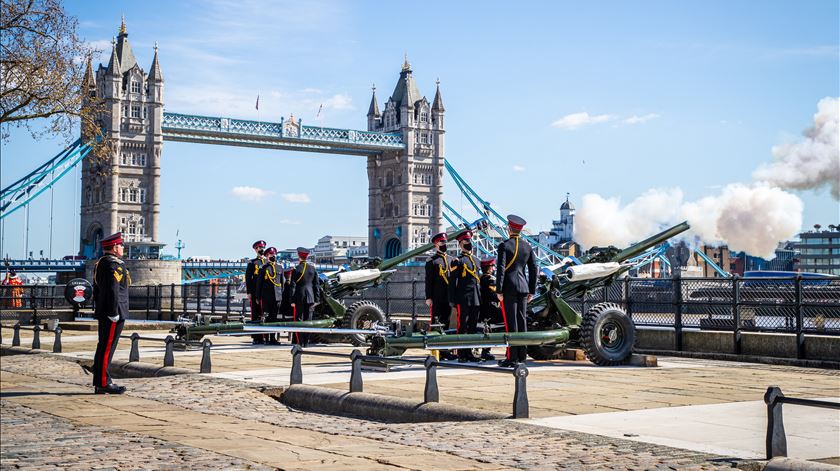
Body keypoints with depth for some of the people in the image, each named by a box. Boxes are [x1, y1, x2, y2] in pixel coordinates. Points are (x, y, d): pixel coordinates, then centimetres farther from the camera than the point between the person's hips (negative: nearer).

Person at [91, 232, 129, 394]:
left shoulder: (100, 263, 17)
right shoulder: (116, 264, -15)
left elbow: (96, 290, 21)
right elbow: (113, 290, -22)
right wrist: (114, 313, -21)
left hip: (103, 313, 10)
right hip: (114, 313, -10)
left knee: (103, 347, 12)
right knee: (107, 348, -8)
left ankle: (99, 383, 16)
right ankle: (104, 383, -6)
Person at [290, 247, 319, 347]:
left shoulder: (296, 269, -7)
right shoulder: (313, 269, 4)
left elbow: (293, 286, -8)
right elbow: (316, 285, 6)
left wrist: (292, 300, -5)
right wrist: (316, 299, 11)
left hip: (299, 297, -3)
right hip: (310, 297, 3)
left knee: (299, 319, 2)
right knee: (308, 320, 7)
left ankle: (300, 342, -2)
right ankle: (306, 342, 7)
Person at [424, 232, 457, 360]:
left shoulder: (450, 259, 17)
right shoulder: (432, 260, -1)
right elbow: (428, 280, -5)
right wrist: (428, 297, -11)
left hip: (448, 297, 6)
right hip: (437, 298, -6)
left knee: (445, 323, 8)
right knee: (435, 323, -4)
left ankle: (444, 350, 13)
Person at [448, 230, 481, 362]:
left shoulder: (475, 260, 18)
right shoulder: (458, 261, -4)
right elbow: (452, 283, -6)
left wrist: (480, 299, 17)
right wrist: (453, 303, -11)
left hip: (476, 300, 7)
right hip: (463, 300, -7)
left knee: (472, 327, 9)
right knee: (462, 327, -4)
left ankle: (469, 353, 15)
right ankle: (461, 354, 0)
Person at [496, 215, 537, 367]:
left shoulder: (504, 246, -8)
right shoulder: (527, 246, 9)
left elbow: (501, 269, -13)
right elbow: (533, 269, 9)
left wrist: (499, 291, -11)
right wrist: (532, 291, 15)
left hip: (509, 288, -6)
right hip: (523, 288, 6)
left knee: (511, 322, -5)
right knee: (522, 321, 10)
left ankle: (512, 358, -5)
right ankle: (522, 355, 14)